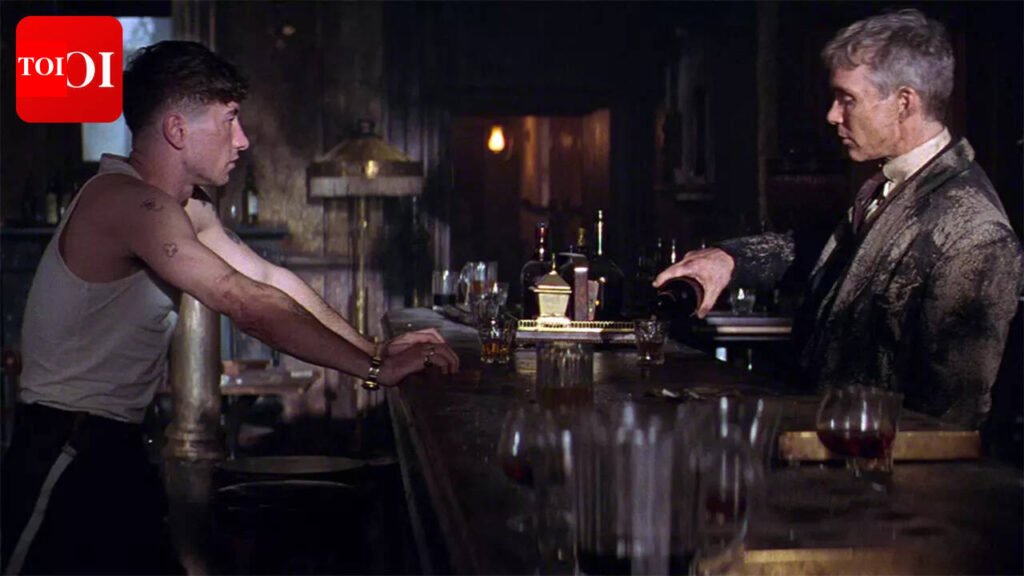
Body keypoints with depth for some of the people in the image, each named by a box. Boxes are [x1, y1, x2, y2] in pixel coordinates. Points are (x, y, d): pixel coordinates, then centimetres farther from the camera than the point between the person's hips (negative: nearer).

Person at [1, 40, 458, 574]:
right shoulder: (128, 200, -23)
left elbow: (272, 279, 9)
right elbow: (250, 305, -28)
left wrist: (373, 348, -1)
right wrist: (375, 368, -24)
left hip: (114, 443, 10)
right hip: (66, 448, -10)